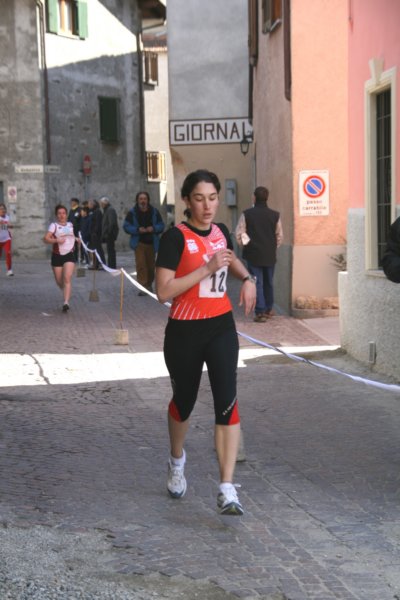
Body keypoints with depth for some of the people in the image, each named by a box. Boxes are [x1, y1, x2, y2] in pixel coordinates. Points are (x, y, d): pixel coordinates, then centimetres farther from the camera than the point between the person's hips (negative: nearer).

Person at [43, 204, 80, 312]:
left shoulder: (70, 224, 10)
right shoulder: (54, 225, -4)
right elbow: (46, 239, -16)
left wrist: (76, 238, 13)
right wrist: (56, 240, -30)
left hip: (69, 255, 1)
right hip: (57, 255, -1)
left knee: (67, 279, -17)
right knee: (59, 281, 8)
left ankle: (66, 303, -24)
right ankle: (66, 294, 41)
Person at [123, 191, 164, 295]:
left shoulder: (154, 212, 2)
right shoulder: (132, 212, -2)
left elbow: (161, 225, 5)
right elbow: (126, 226, -3)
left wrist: (153, 228, -17)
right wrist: (137, 230, -19)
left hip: (152, 243, 2)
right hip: (139, 243, -2)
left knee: (151, 265, 10)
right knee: (140, 264, -15)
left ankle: (149, 285, 30)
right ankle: (143, 287, -15)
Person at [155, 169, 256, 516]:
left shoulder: (220, 232, 5)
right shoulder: (176, 237, -13)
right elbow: (163, 292, -21)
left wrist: (247, 278, 9)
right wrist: (207, 269, -23)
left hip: (221, 328, 4)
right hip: (184, 332, -3)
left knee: (227, 402, -12)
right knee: (184, 401, 15)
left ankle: (227, 490, -13)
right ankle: (177, 460, 46)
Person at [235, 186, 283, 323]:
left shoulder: (247, 214, -8)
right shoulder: (275, 215, -2)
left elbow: (239, 234, -7)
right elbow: (279, 235, 3)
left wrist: (245, 245, 9)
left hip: (253, 254, -3)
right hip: (270, 255, 3)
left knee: (257, 283, 0)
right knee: (269, 282, 17)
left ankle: (260, 312, -6)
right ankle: (268, 309, 28)